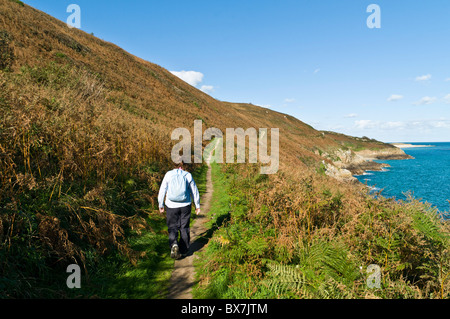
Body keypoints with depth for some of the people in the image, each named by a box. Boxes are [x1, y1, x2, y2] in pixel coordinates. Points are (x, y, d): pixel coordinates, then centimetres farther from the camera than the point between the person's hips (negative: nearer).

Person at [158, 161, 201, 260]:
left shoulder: (168, 174, -2)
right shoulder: (188, 175, -1)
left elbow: (162, 191, 0)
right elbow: (195, 192, 4)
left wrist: (161, 205, 10)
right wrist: (197, 206, 13)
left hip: (171, 206, -1)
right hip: (185, 206, 1)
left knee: (172, 227, 9)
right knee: (184, 228, 12)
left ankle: (174, 244, -17)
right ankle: (183, 251, 19)